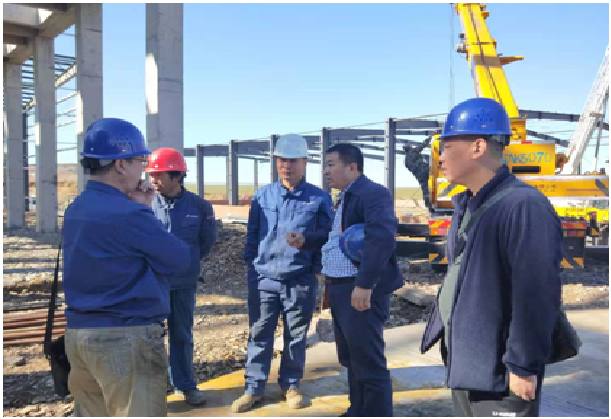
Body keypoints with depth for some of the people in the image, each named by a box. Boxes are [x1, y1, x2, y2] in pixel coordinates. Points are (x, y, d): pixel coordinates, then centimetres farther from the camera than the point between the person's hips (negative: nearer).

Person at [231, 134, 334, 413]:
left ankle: (291, 385, 29)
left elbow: (326, 235, -1)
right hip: (264, 278, 2)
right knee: (259, 335, 8)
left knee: (296, 336, 11)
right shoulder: (262, 196, 6)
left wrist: (306, 241, -20)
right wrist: (251, 264, 6)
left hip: (301, 280, -1)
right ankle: (253, 388, 21)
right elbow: (252, 234, 11)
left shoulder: (319, 198, -2)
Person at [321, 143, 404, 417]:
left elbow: (382, 237, -27)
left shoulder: (373, 193, -13)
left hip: (361, 290, -10)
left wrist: (364, 284, -29)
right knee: (351, 359, 19)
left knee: (369, 363, -2)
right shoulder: (344, 198, 18)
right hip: (341, 289, 10)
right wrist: (331, 285, 13)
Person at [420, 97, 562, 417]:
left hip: (499, 373, -9)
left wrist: (524, 367, -20)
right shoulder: (466, 206, 8)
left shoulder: (523, 206, -21)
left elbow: (536, 295, -24)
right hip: (463, 363, 9)